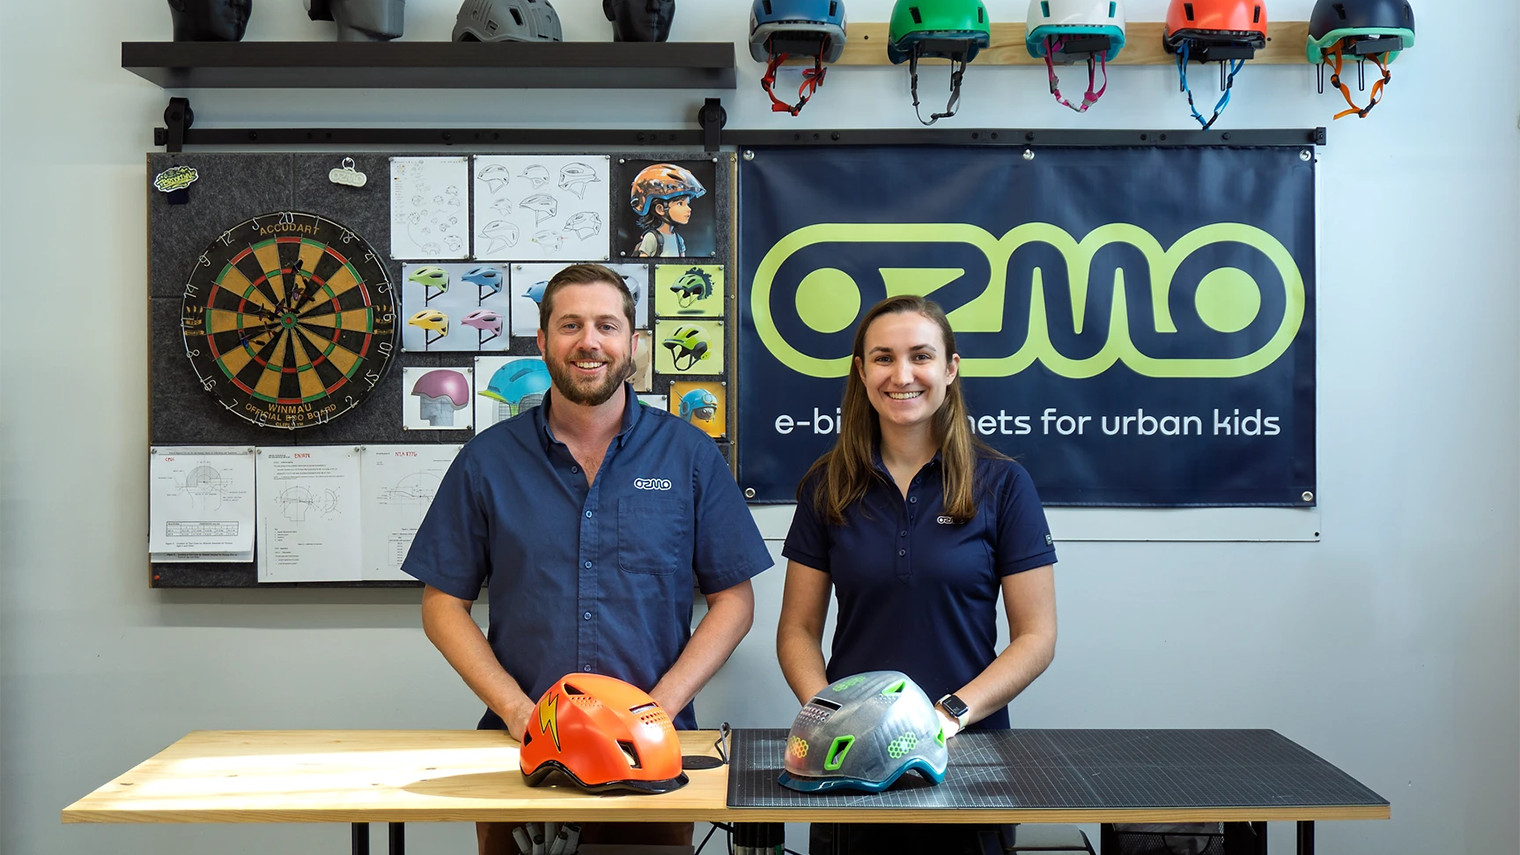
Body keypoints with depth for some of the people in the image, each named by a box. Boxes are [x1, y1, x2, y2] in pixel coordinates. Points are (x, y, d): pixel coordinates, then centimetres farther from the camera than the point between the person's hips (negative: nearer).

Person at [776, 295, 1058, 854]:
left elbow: (1035, 638, -4)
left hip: (968, 745, -1)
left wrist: (951, 714, -17)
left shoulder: (1002, 485, -4)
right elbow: (798, 629, 4)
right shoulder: (828, 487, 3)